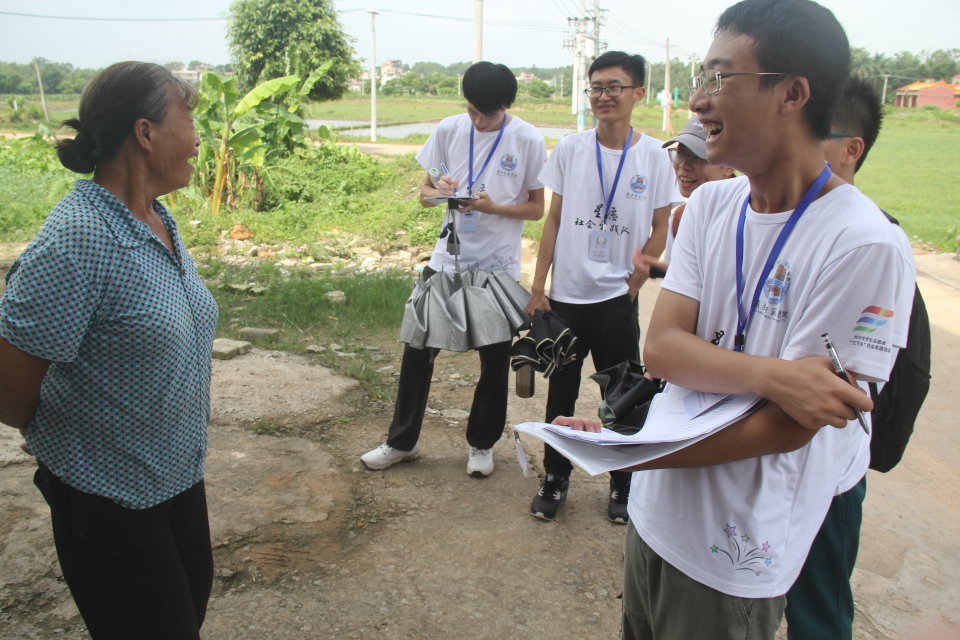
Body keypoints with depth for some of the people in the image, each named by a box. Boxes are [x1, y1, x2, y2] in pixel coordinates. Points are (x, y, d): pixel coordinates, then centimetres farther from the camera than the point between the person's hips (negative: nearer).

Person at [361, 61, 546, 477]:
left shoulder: (528, 140, -8)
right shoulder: (449, 130, 0)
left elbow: (537, 209, -4)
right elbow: (424, 192, 6)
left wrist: (493, 207, -21)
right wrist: (437, 191, -18)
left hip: (498, 266, -2)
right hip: (447, 259, 3)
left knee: (494, 359, 8)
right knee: (418, 348, 5)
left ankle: (482, 443, 29)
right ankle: (402, 441, 22)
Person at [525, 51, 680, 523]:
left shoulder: (653, 155, -4)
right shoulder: (569, 150, 0)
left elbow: (660, 229, 2)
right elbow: (554, 220, 4)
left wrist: (633, 282, -5)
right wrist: (538, 287, 1)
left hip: (617, 299, -1)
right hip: (565, 295, 2)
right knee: (561, 392, 12)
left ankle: (623, 487, 27)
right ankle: (554, 480, 28)